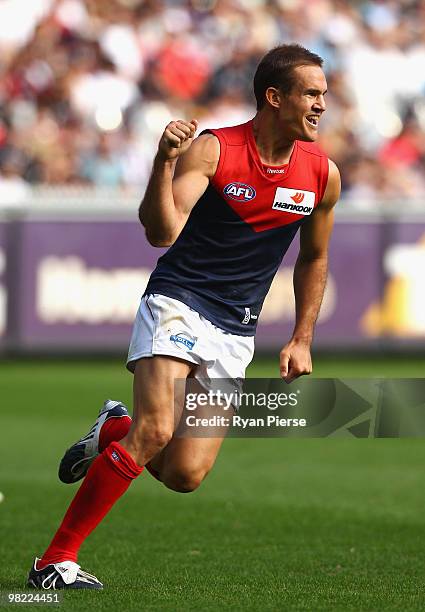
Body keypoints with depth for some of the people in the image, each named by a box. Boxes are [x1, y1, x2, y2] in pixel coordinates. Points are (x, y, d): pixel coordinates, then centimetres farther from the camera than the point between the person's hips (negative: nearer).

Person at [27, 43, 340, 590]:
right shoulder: (212, 150, -12)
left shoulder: (323, 174, 2)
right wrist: (165, 162, -38)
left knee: (185, 474, -9)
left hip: (236, 332, 5)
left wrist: (301, 340, 14)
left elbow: (313, 259, 19)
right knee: (155, 430, -25)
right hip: (177, 304, -5)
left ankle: (113, 432, 25)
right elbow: (162, 231, -23)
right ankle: (56, 560, -15)